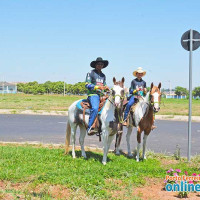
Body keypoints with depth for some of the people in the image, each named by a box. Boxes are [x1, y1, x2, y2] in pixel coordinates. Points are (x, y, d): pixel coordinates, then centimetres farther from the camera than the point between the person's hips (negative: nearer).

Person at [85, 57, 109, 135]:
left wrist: (106, 88, 5)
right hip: (93, 94, -7)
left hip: (101, 95, 7)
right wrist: (97, 87, -15)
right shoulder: (91, 73, 4)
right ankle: (89, 128, -32)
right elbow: (87, 85, -4)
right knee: (95, 108, -31)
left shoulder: (103, 75, 22)